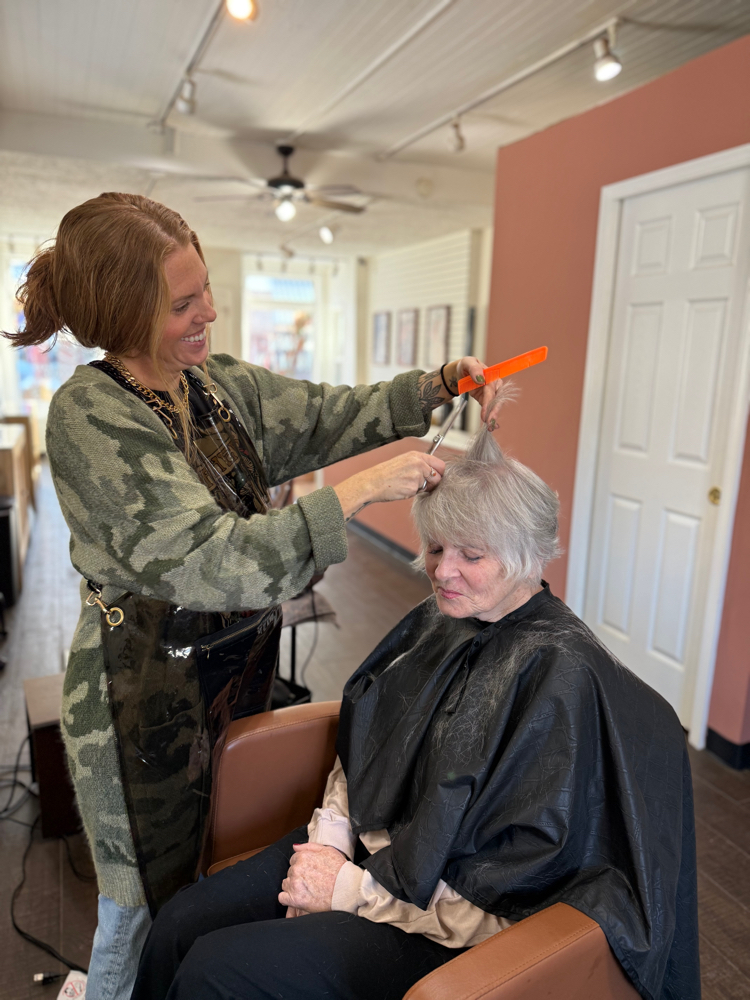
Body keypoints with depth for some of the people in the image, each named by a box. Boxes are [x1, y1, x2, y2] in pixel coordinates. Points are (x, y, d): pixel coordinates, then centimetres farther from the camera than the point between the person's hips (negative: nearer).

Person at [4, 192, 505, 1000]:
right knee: (151, 895, 16)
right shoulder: (90, 417, -23)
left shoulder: (217, 382, 0)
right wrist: (361, 491, -32)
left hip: (240, 663, 7)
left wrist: (436, 388, -10)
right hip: (150, 688, -6)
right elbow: (211, 560, -31)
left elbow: (328, 414, 5)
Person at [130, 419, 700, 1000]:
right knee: (179, 925, -2)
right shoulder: (440, 620, 0)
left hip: (444, 925, -6)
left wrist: (353, 887, -18)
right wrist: (329, 838, -7)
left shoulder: (558, 673, -24)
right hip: (365, 844, 7)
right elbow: (362, 745, 8)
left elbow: (514, 874, -22)